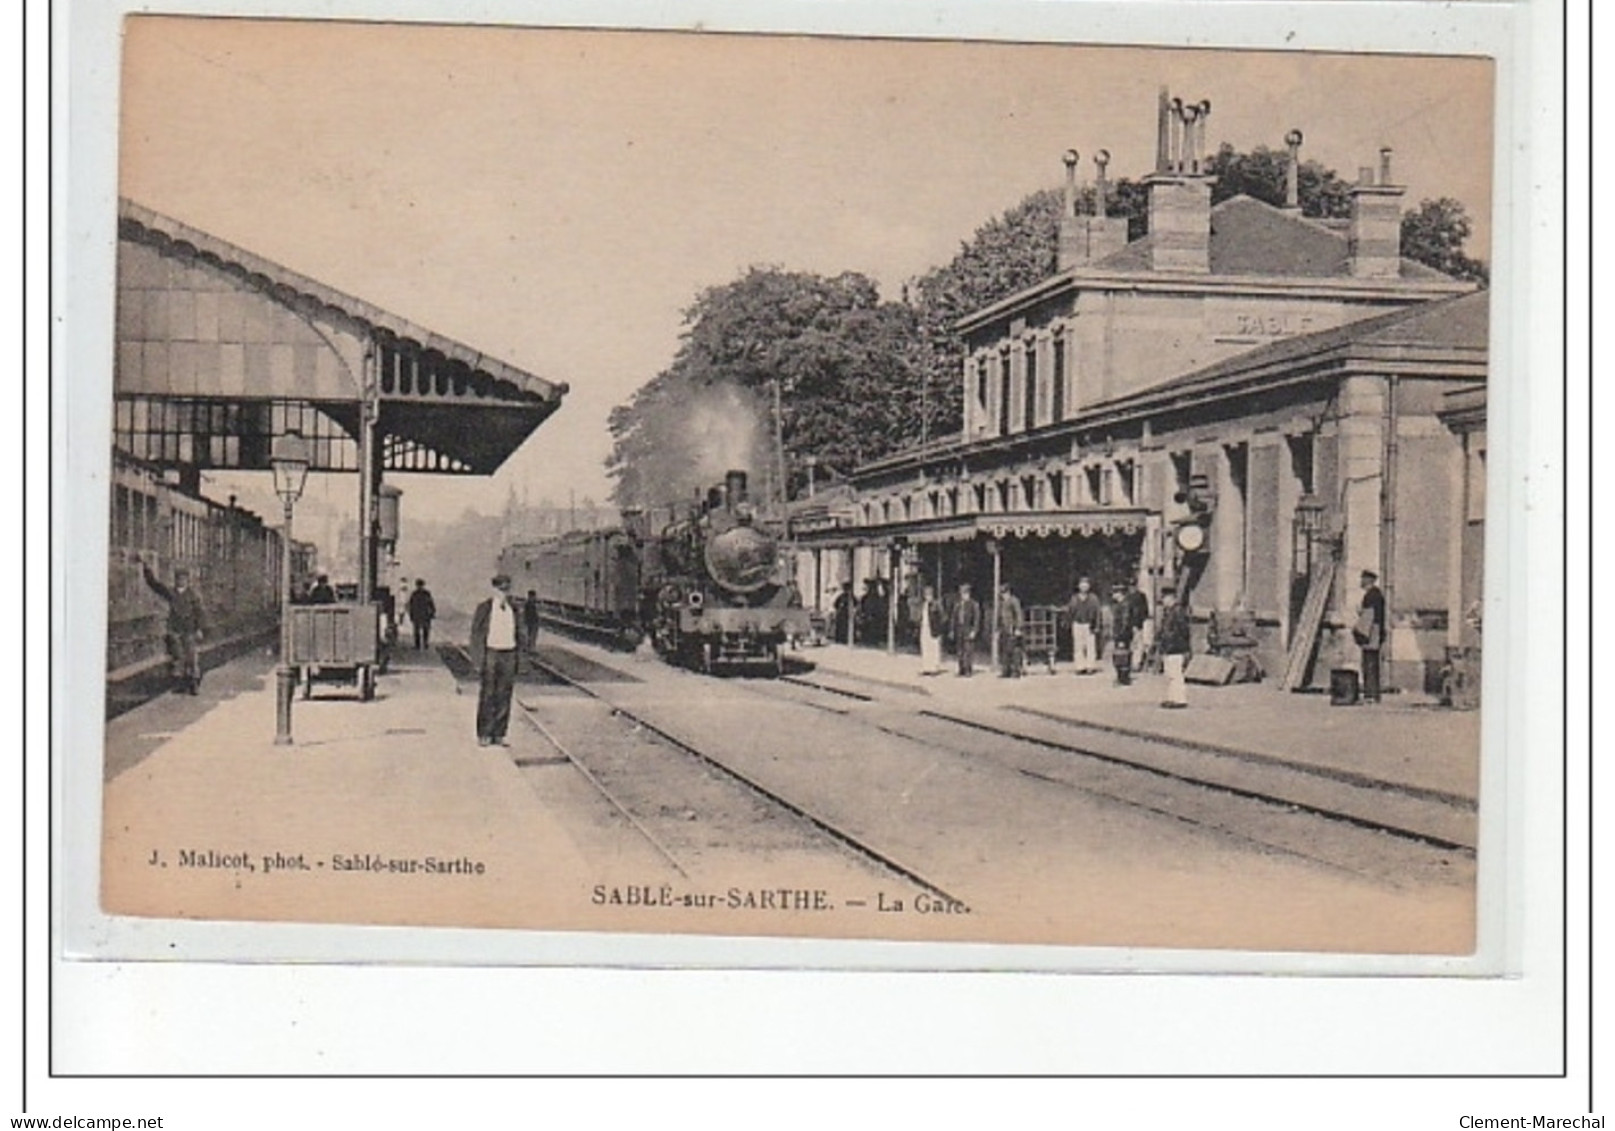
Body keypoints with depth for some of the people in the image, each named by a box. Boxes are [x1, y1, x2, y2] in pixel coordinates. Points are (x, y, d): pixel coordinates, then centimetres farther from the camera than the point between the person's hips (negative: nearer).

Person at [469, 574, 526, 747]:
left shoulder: (512, 610, 11)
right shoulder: (484, 609, -2)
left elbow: (518, 635, 16)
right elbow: (476, 635, -3)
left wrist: (518, 657, 10)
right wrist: (477, 661, -9)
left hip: (508, 655, 4)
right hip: (490, 653, -4)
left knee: (504, 697, 5)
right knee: (487, 697, -1)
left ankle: (498, 734, 11)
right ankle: (483, 735, 6)